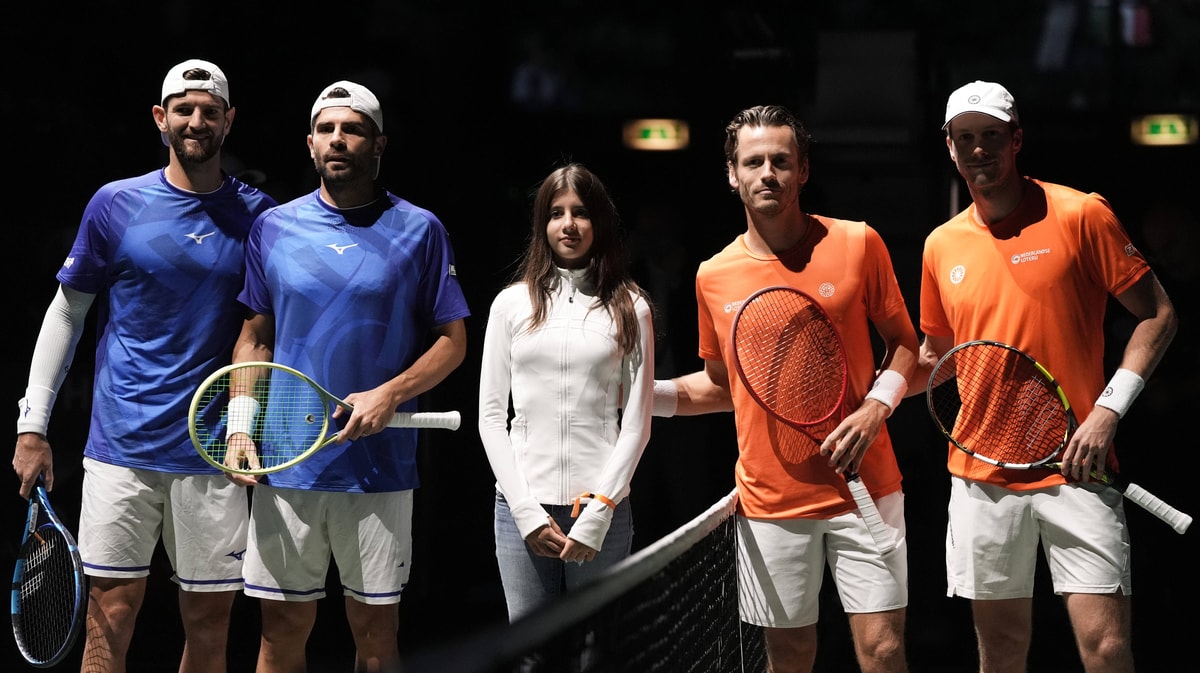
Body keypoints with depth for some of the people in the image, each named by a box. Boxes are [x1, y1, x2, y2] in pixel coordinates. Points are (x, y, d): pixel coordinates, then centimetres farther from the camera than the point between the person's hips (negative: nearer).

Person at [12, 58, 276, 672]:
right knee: (109, 620, -3)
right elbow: (66, 312, 9)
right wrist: (31, 425, 3)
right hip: (122, 447, -1)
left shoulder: (257, 215, 5)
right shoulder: (117, 204, 4)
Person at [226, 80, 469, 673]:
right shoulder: (273, 228, 8)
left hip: (381, 468, -1)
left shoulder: (420, 230, 2)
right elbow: (255, 339, 13)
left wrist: (389, 394, -13)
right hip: (286, 465, 1)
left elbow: (452, 339, 3)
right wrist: (241, 428, -1)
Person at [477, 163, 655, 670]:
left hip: (602, 506, -1)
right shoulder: (513, 303, 9)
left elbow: (636, 422, 3)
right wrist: (527, 510, -4)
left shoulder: (630, 308, 6)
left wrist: (599, 512, -7)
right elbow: (491, 416, 7)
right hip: (522, 505, 1)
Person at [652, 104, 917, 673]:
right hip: (770, 501, 2)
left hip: (863, 488, -2)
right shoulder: (714, 277, 4)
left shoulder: (857, 243, -2)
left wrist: (878, 404, -11)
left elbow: (903, 342, 7)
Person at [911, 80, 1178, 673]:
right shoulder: (942, 246, 10)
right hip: (981, 476, 4)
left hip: (1076, 469, -4)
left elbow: (1157, 315, -2)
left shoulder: (1081, 215, -4)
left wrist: (1107, 410, -12)